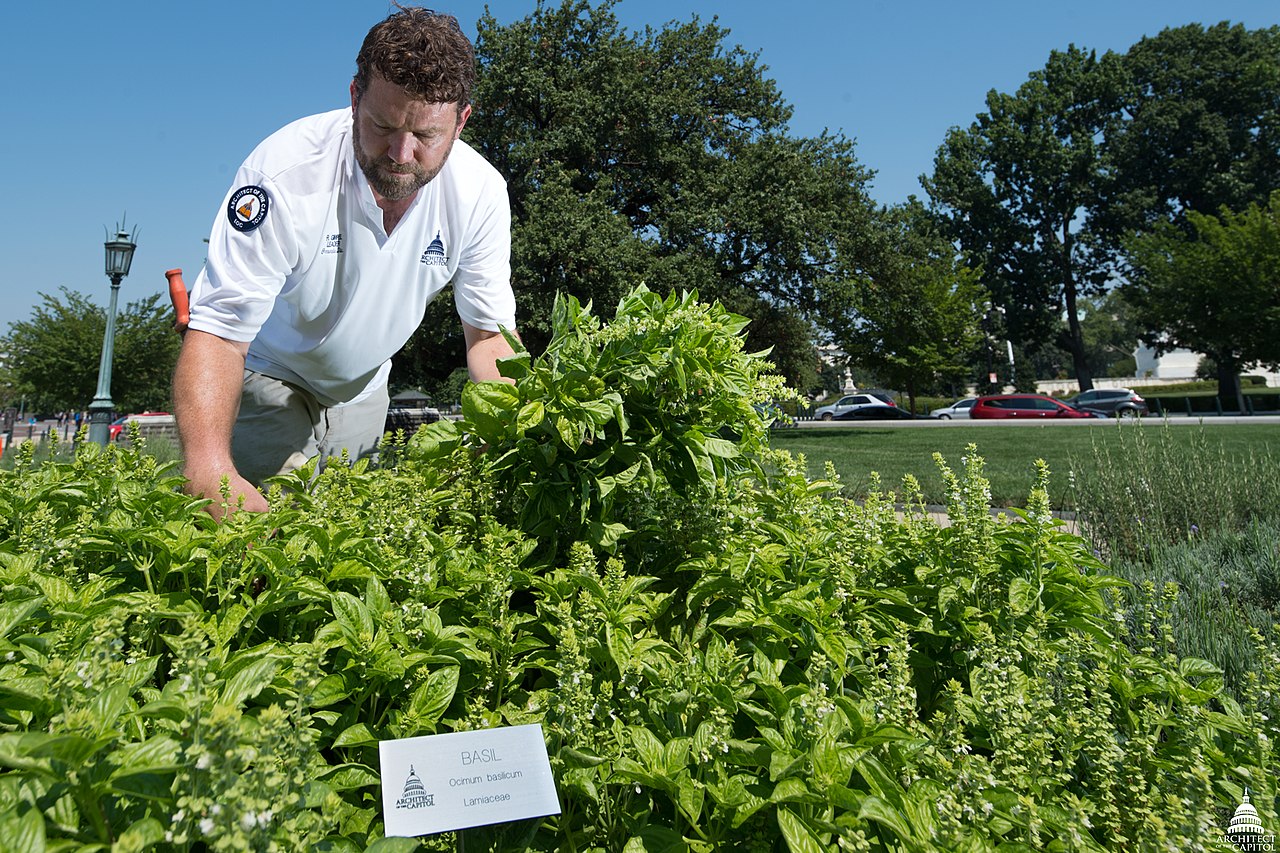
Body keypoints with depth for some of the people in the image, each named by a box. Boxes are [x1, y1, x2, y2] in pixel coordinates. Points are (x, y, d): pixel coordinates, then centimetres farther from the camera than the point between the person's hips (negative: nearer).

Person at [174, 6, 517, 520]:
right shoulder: (286, 173, -34)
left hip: (363, 390, 4)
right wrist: (209, 466, -55)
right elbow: (216, 332, -37)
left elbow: (490, 333, -14)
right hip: (270, 377, -3)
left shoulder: (480, 192, -22)